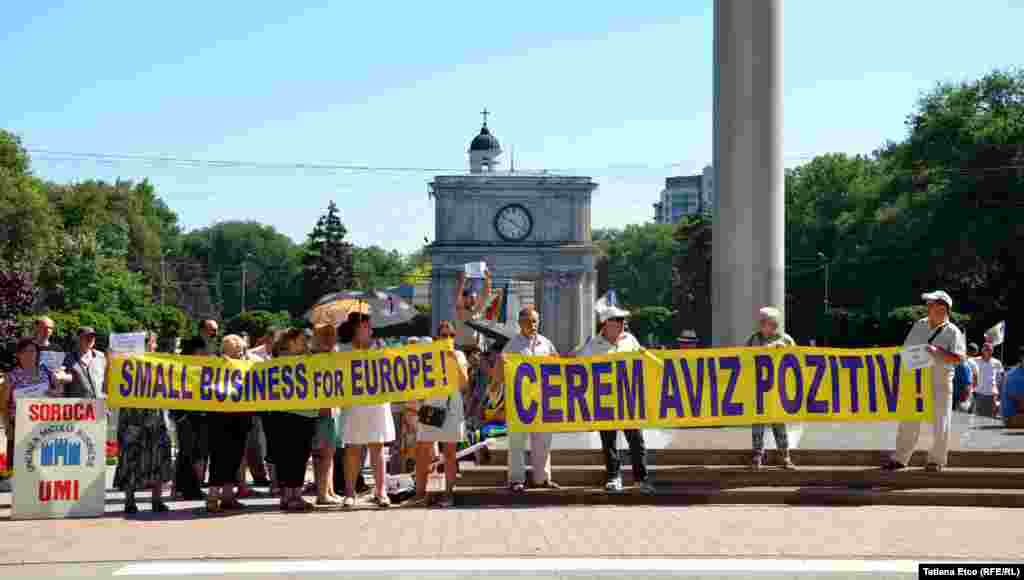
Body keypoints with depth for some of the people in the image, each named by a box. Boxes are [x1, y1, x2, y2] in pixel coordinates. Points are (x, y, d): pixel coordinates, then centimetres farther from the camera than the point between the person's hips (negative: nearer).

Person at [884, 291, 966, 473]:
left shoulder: (952, 332, -5)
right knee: (909, 421, 6)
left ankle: (936, 460, 13)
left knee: (940, 423, 1)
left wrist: (938, 352, -25)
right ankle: (900, 458, 12)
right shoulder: (919, 326, 10)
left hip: (940, 382, -4)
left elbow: (958, 357, -14)